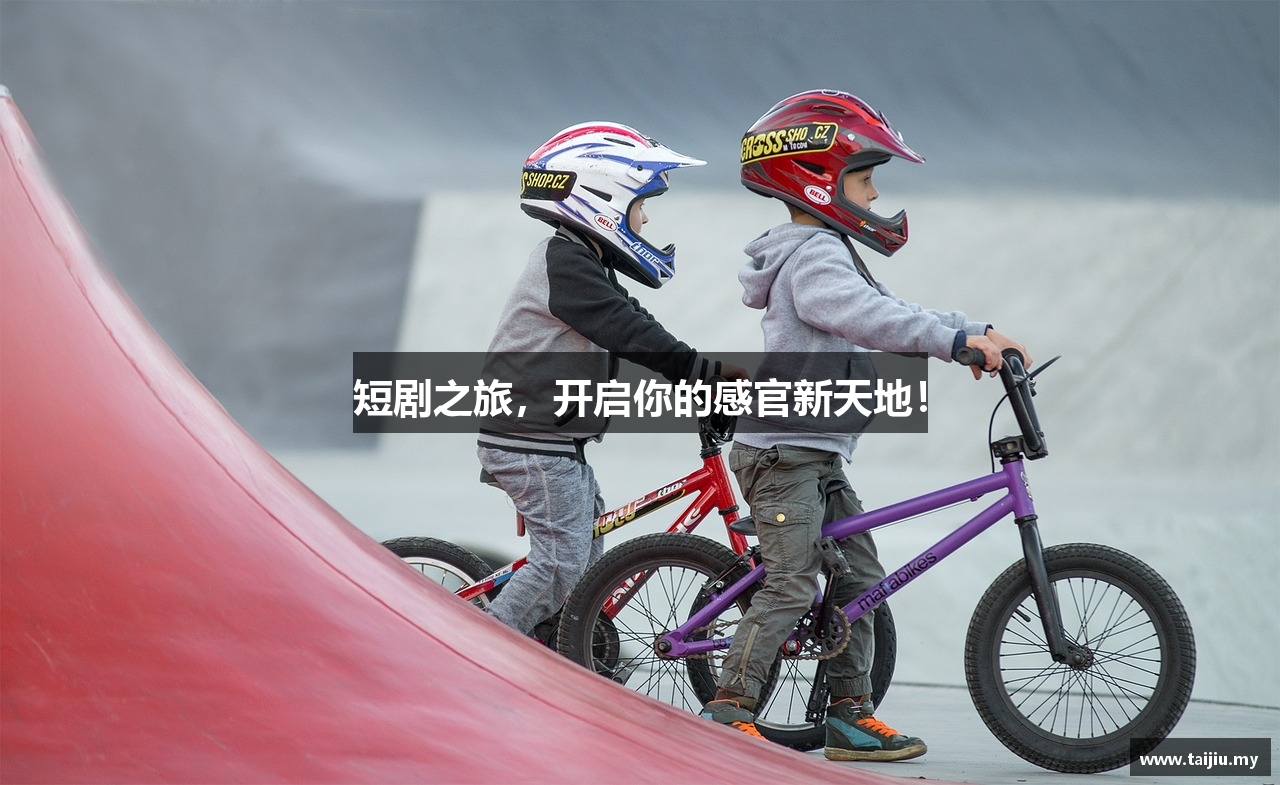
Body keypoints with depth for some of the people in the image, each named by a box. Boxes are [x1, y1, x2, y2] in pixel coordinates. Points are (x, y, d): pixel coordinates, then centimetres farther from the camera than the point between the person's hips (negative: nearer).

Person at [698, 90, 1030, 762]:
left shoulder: (831, 253, 19)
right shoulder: (813, 255, -15)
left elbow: (890, 315, 18)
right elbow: (866, 317, -32)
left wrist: (979, 334, 5)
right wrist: (957, 340, -38)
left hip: (816, 455, 10)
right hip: (784, 449, -10)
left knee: (860, 577, 8)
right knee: (791, 586, -12)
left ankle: (849, 713, 11)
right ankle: (728, 710, -8)